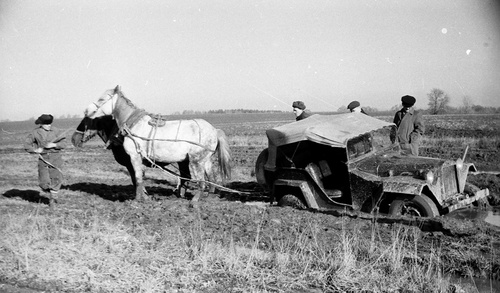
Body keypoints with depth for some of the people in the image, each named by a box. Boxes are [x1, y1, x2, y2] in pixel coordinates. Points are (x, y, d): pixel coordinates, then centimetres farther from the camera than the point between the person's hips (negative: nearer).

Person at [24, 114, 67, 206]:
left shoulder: (55, 131, 0)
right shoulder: (36, 132, 0)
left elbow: (63, 143, 1)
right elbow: (27, 145, 6)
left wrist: (54, 145, -17)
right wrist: (35, 150, -10)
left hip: (55, 157, -1)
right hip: (43, 158, 1)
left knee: (56, 178, -6)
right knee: (43, 182, 1)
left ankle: (54, 197, 16)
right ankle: (50, 196, 29)